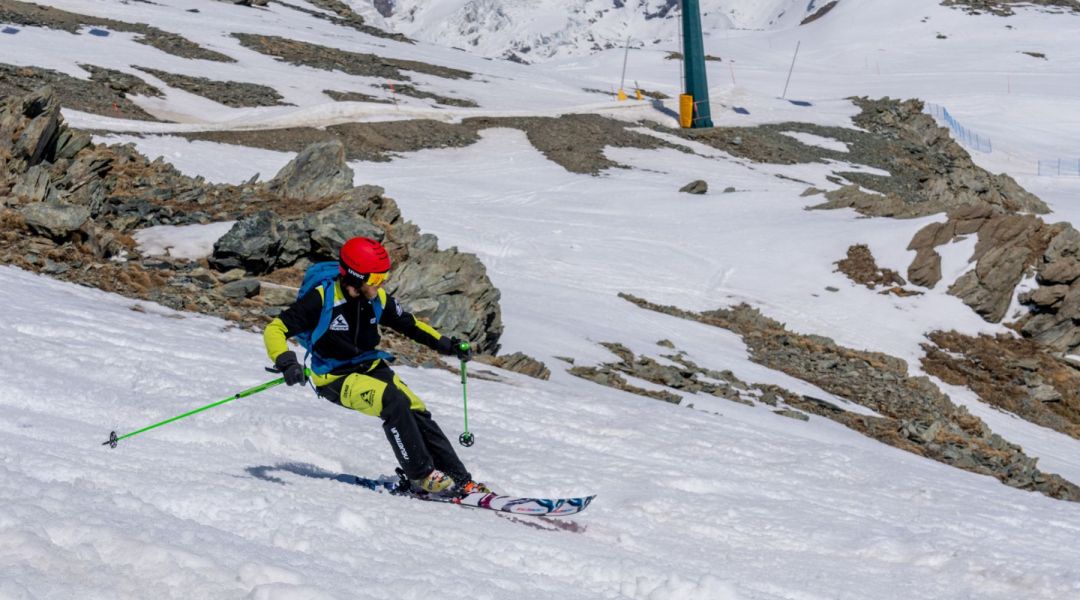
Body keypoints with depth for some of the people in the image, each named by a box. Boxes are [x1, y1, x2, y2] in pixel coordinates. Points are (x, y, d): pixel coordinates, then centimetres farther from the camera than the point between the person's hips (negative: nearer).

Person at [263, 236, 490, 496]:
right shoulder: (322, 299, -20)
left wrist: (445, 344, 4)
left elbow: (410, 324, 15)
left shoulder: (378, 299, -2)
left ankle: (459, 479, -6)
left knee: (416, 411, -13)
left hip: (372, 367, 6)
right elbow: (275, 330, -19)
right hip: (336, 379, -6)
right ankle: (421, 474, -17)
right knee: (393, 402, -28)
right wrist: (286, 363, -36)